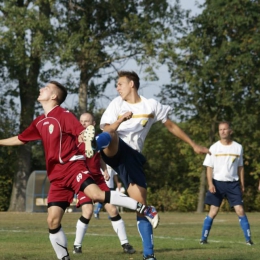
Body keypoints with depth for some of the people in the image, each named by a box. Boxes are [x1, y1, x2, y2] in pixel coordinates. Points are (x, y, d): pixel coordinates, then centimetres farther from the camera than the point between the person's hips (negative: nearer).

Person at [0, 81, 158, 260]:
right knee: (53, 220, -2)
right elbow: (20, 139, 30)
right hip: (57, 176, 7)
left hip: (73, 165, -7)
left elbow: (83, 132, -12)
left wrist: (84, 137, -34)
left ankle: (144, 209, -28)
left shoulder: (64, 115, -2)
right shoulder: (39, 122, 17)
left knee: (95, 194, -31)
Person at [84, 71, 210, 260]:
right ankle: (96, 145, -77)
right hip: (114, 150, -1)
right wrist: (120, 120, -21)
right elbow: (106, 130, -1)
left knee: (141, 204, -7)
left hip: (132, 155, 1)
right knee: (109, 138, -39)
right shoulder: (116, 104, 10)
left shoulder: (151, 105, 11)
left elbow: (171, 126, 19)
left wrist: (194, 145, 19)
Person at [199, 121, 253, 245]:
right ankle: (203, 238, 5)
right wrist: (210, 183, -11)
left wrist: (242, 184, 10)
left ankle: (248, 239, -3)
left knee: (240, 210, -7)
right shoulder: (214, 148, 0)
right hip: (217, 183, -1)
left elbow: (240, 167, 12)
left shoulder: (238, 147, 4)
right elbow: (209, 167, 0)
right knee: (213, 211, -3)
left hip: (233, 184, 1)